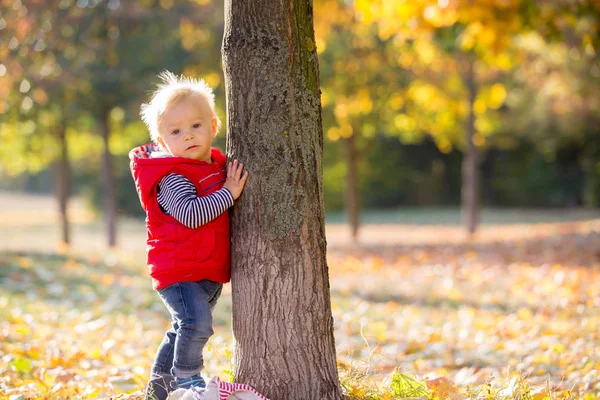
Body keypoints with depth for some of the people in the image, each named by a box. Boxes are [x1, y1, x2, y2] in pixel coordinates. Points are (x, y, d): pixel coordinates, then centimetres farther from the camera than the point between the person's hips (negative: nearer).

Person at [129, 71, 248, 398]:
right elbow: (190, 214, -32)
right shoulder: (172, 178, -18)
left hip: (210, 271, 8)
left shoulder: (219, 167, 8)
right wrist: (228, 193, -28)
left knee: (185, 330, 19)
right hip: (177, 270, -8)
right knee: (197, 323, -24)